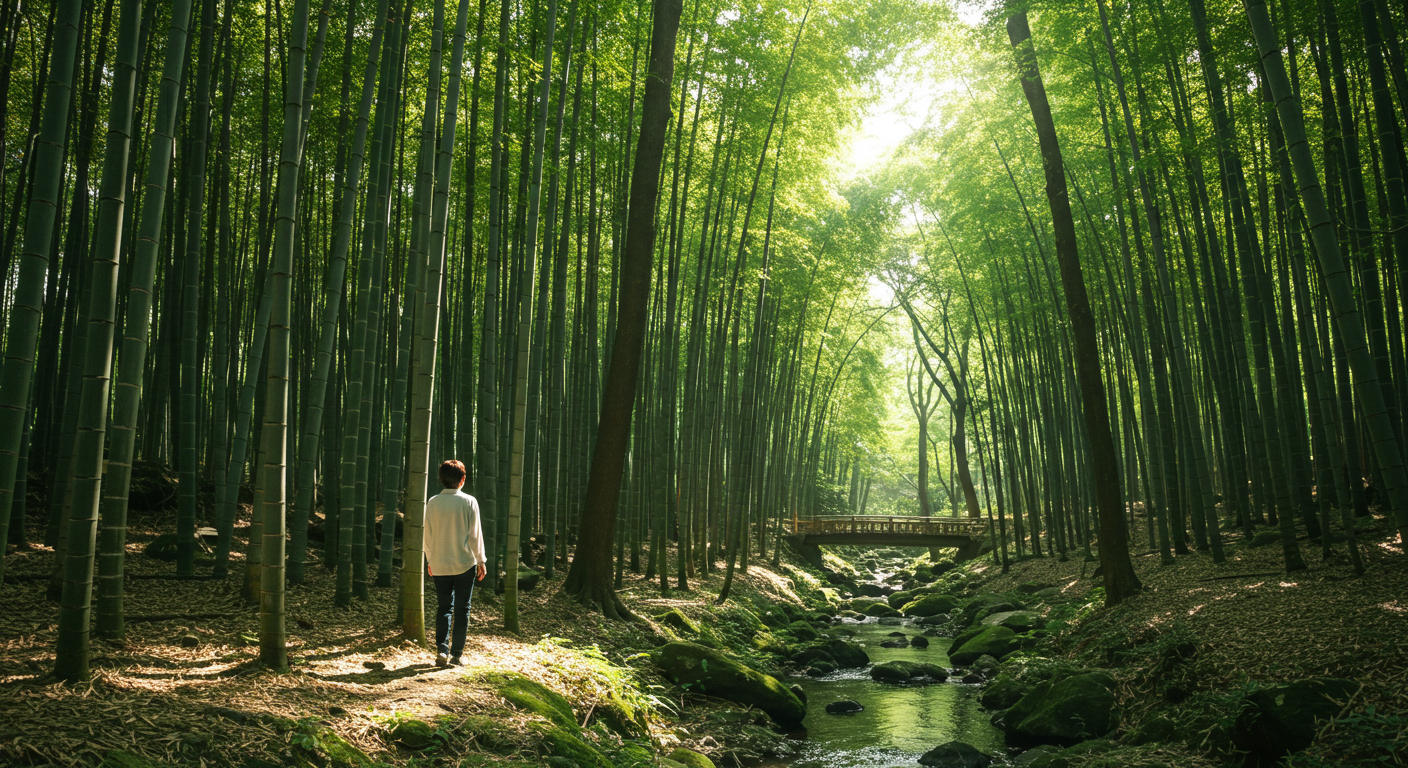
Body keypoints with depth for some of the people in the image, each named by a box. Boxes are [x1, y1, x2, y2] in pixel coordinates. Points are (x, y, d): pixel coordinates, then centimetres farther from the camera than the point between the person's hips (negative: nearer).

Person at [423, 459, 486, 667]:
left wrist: (430, 560, 16)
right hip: (465, 564, -2)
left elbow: (428, 534, 4)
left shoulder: (433, 502, -2)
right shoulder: (469, 502, -9)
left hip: (440, 564, 2)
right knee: (462, 609, 6)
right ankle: (456, 654, 7)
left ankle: (441, 649, 2)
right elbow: (475, 534, -6)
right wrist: (481, 560, 3)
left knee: (444, 608, 13)